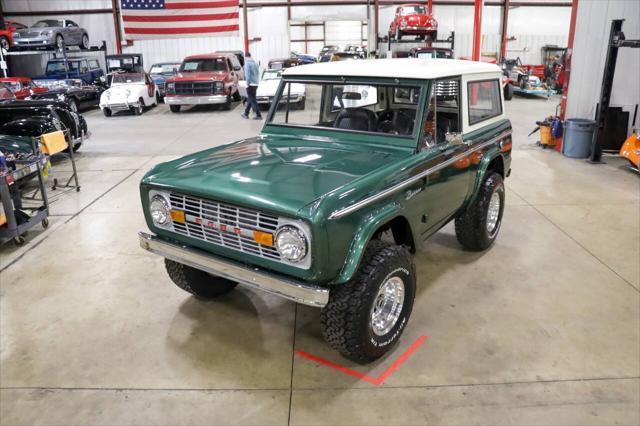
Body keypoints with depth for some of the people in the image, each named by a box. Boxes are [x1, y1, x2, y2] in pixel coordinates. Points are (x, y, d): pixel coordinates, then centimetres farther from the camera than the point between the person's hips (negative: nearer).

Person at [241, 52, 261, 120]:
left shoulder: (247, 63, -10)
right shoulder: (255, 63, 13)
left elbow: (247, 74, -17)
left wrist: (247, 84, -13)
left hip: (250, 84, -8)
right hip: (255, 84, 8)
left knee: (253, 100, -6)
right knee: (250, 100, 17)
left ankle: (258, 115, -10)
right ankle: (246, 113, 27)